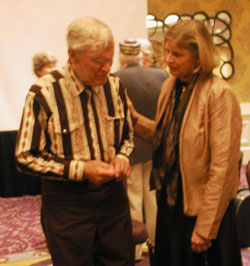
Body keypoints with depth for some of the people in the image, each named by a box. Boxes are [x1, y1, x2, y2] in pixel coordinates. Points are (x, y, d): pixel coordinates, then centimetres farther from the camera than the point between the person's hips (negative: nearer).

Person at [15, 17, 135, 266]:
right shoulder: (43, 93, -17)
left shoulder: (115, 86, -2)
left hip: (113, 194, 4)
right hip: (67, 201, -4)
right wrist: (80, 169, -20)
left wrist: (122, 157, -8)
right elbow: (25, 157, -12)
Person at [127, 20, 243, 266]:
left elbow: (222, 167, -20)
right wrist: (133, 117, -2)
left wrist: (205, 227, -18)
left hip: (199, 207, -7)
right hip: (169, 200, 7)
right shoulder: (170, 86, 4)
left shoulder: (219, 94, -20)